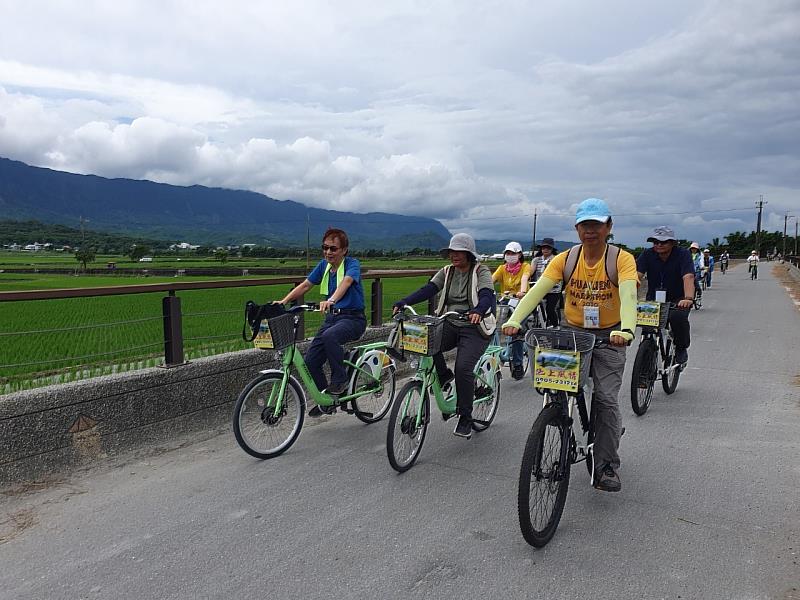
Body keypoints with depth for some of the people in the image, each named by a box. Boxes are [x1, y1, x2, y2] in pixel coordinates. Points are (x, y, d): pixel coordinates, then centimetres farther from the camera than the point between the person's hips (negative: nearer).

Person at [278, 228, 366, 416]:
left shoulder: (352, 264, -10)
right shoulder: (324, 265, 9)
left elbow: (346, 282, -30)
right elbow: (305, 286, 10)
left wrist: (331, 300, -50)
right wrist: (283, 302, -4)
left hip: (353, 318, -6)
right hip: (332, 317, 7)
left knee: (329, 336, -38)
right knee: (310, 361, -6)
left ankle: (340, 380, -16)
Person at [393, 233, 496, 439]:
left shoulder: (481, 272, -4)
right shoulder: (447, 272, 10)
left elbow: (487, 296, -22)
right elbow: (427, 290, -4)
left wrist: (477, 311, -46)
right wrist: (403, 302, -21)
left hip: (474, 328, -4)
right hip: (449, 325, 5)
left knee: (463, 367, -23)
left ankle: (465, 419, -5)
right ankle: (443, 376, 1)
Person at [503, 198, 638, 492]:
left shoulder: (622, 259, -12)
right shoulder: (565, 259, -7)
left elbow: (628, 296, -29)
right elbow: (537, 290, -18)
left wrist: (626, 329, -49)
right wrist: (514, 320, -34)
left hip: (608, 337, -2)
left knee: (606, 399, -9)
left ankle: (607, 467, 5)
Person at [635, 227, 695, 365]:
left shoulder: (683, 254, -12)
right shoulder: (647, 255, -6)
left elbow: (688, 277, -27)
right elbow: (637, 275, -19)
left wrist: (689, 298, -46)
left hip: (678, 299, -2)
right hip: (653, 299, 2)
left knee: (678, 317, -31)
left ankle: (681, 349, -3)